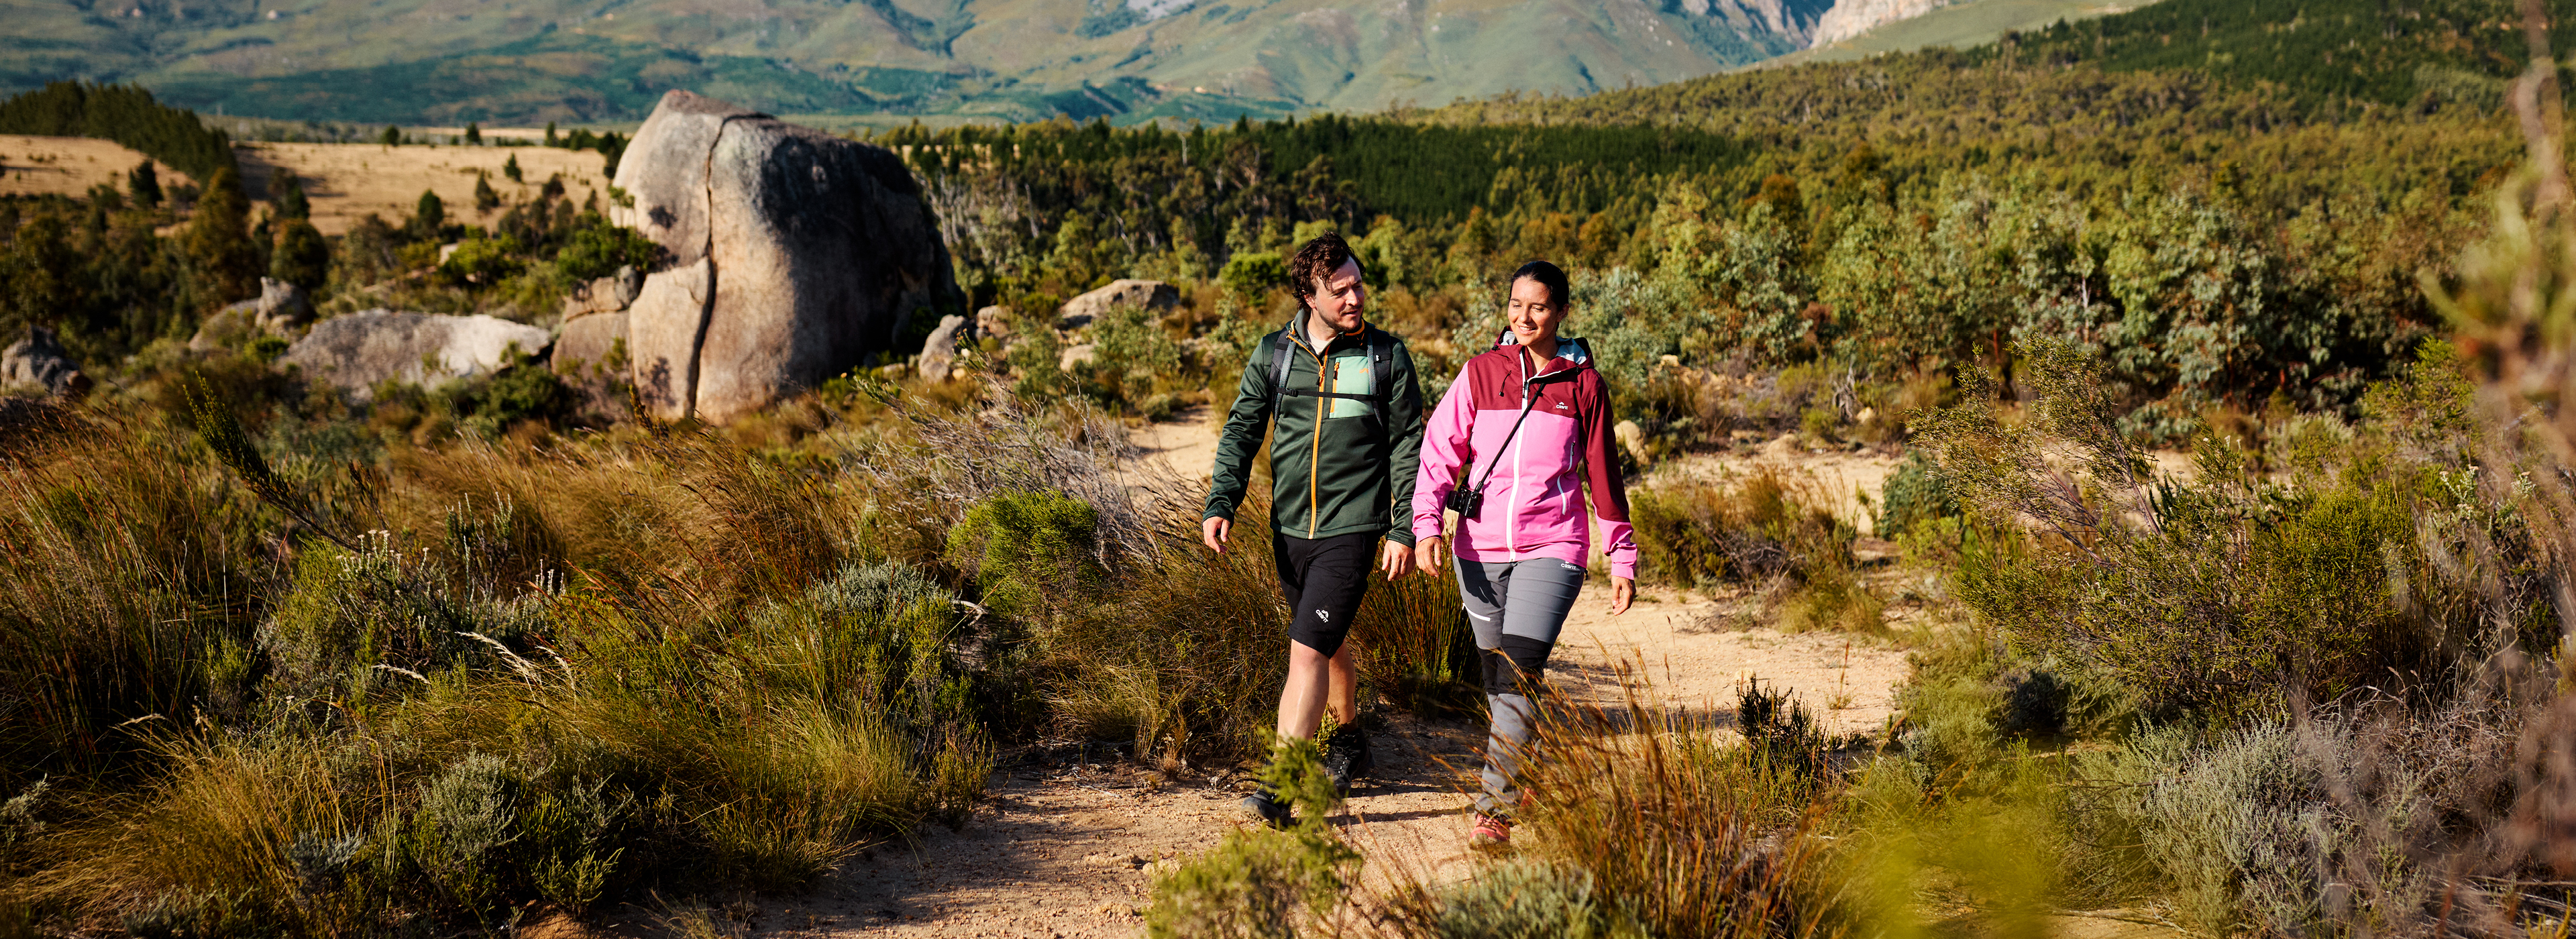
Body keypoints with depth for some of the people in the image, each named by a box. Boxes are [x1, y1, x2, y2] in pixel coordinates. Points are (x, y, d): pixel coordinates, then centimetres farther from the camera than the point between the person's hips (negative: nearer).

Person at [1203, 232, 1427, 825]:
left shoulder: (1386, 357, -4)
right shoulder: (1274, 353, 2)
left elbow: (1407, 447, 0)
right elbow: (1242, 431, 5)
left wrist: (1404, 530, -4)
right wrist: (1220, 505, -9)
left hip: (1352, 529, -4)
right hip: (1290, 529, 4)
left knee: (1308, 649, -14)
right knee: (1330, 643, 21)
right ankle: (1350, 744, 43)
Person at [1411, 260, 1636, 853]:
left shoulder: (1583, 383, 4)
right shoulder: (1480, 373, 6)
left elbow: (1604, 475, 10)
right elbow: (1442, 449, 0)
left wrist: (1623, 559, 10)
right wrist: (1427, 523, -14)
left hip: (1552, 549, -3)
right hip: (1481, 548, 3)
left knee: (1519, 675, -15)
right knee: (1499, 677, 12)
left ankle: (1495, 809, -13)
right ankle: (1526, 771, 35)